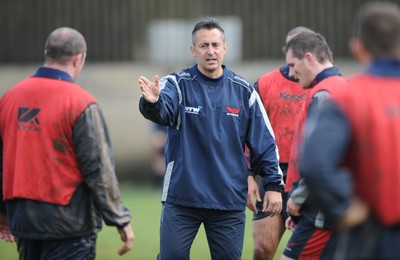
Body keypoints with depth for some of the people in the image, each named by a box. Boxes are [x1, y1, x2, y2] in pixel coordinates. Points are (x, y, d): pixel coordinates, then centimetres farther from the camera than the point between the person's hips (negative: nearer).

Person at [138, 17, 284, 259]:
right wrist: (152, 102, -48)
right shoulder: (178, 84, -3)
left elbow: (264, 142, 7)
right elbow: (161, 112, -25)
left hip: (230, 202, 2)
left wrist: (274, 184, 2)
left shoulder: (244, 91, 4)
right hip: (181, 199, -2)